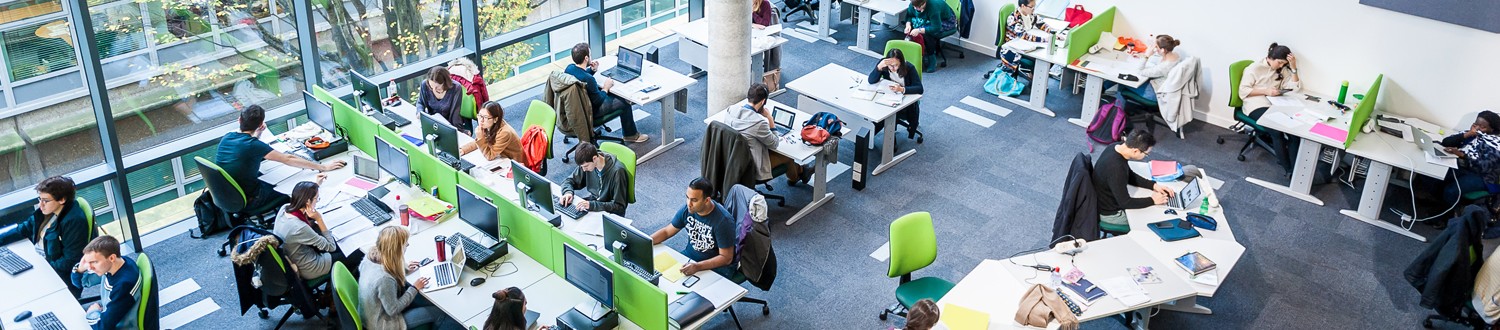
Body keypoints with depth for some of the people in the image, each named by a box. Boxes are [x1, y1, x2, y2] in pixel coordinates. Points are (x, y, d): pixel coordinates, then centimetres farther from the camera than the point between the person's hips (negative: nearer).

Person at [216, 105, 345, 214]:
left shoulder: (226, 137, -1)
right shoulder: (254, 145, -24)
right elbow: (288, 159, -22)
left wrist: (257, 134, 12)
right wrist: (323, 167, -19)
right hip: (244, 202, -7)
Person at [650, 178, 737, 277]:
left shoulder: (723, 221, -24)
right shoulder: (687, 209, -6)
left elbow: (726, 258, -20)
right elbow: (667, 231, 8)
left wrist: (698, 266, -34)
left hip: (716, 266, -6)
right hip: (689, 255, 6)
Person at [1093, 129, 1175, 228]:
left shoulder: (1116, 147, -10)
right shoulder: (1116, 168, -38)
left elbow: (1130, 176, 7)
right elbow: (1125, 203, -28)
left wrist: (1153, 185, -3)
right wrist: (1152, 200, -17)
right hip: (1110, 213, -8)